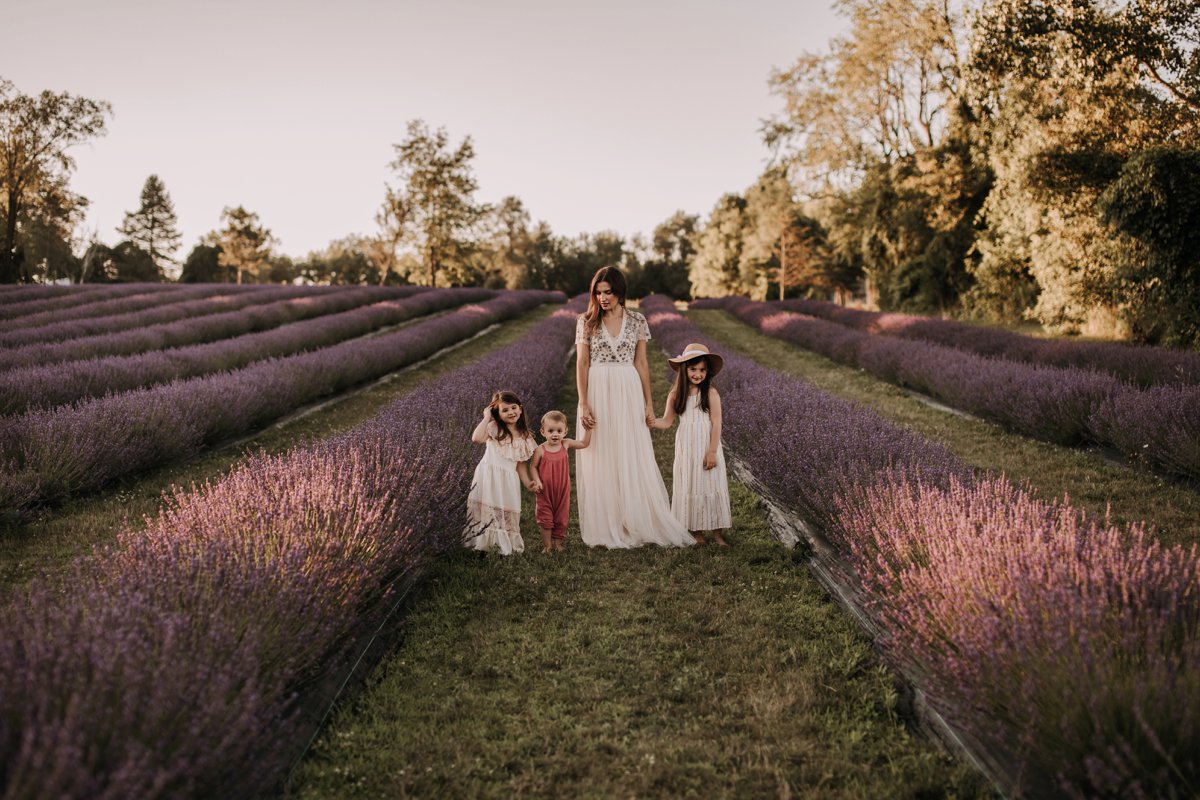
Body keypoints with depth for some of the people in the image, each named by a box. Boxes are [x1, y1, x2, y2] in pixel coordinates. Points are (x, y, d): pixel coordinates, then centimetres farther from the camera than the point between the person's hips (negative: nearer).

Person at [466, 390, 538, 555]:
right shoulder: (493, 428, -5)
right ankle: (483, 541, 14)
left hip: (509, 480, 4)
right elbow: (476, 438, -24)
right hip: (489, 476, -3)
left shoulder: (524, 437, 9)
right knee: (487, 509, 0)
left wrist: (527, 482, 0)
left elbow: (521, 463, 12)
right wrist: (486, 417, -15)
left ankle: (506, 545, 20)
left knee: (508, 512, 7)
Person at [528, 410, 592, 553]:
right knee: (545, 517, 6)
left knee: (561, 517, 13)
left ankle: (557, 542, 29)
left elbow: (584, 444, 8)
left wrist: (588, 430, -2)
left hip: (562, 489, 3)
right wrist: (537, 482, -18)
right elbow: (533, 467, -6)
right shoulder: (540, 450, -14)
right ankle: (547, 544, 19)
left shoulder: (566, 444, -5)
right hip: (545, 490, -3)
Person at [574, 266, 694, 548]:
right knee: (600, 461, 3)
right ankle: (605, 528, 12)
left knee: (634, 461, 3)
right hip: (598, 393, -1)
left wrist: (649, 403, 3)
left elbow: (641, 363, 7)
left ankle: (638, 524, 15)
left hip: (629, 393, 1)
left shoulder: (637, 321, 5)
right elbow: (582, 364, -1)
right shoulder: (586, 322, 2)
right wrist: (584, 404, -9)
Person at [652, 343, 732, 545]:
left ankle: (717, 533, 10)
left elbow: (716, 424, -9)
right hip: (686, 450, 3)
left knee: (711, 486, 2)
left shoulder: (711, 393, -7)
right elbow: (667, 422, 2)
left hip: (707, 448, -2)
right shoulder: (676, 395, 1)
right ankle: (696, 532, 16)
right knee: (689, 487, 6)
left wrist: (712, 452, -13)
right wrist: (651, 422, -19)